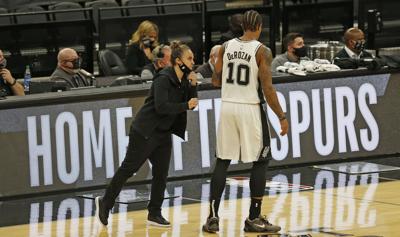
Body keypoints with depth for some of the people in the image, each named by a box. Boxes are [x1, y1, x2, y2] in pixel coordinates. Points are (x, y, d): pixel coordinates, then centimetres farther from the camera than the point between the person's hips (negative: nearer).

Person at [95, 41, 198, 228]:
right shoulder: (163, 79, -19)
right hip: (145, 131, -8)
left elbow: (190, 104, 8)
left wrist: (193, 86, -5)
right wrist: (186, 105, -24)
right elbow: (161, 107, -27)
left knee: (161, 173, 4)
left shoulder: (183, 81, 6)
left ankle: (154, 214, 11)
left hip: (163, 133, 8)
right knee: (128, 168, -2)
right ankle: (105, 203, 11)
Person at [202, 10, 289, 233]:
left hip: (227, 107, 4)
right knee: (260, 163, 7)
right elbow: (267, 88, -14)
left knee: (222, 162, 10)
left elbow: (216, 80, 9)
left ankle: (213, 218, 4)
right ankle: (254, 219, 6)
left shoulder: (226, 47, 3)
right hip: (251, 109, -4)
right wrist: (282, 117, -8)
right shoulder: (262, 51, -10)